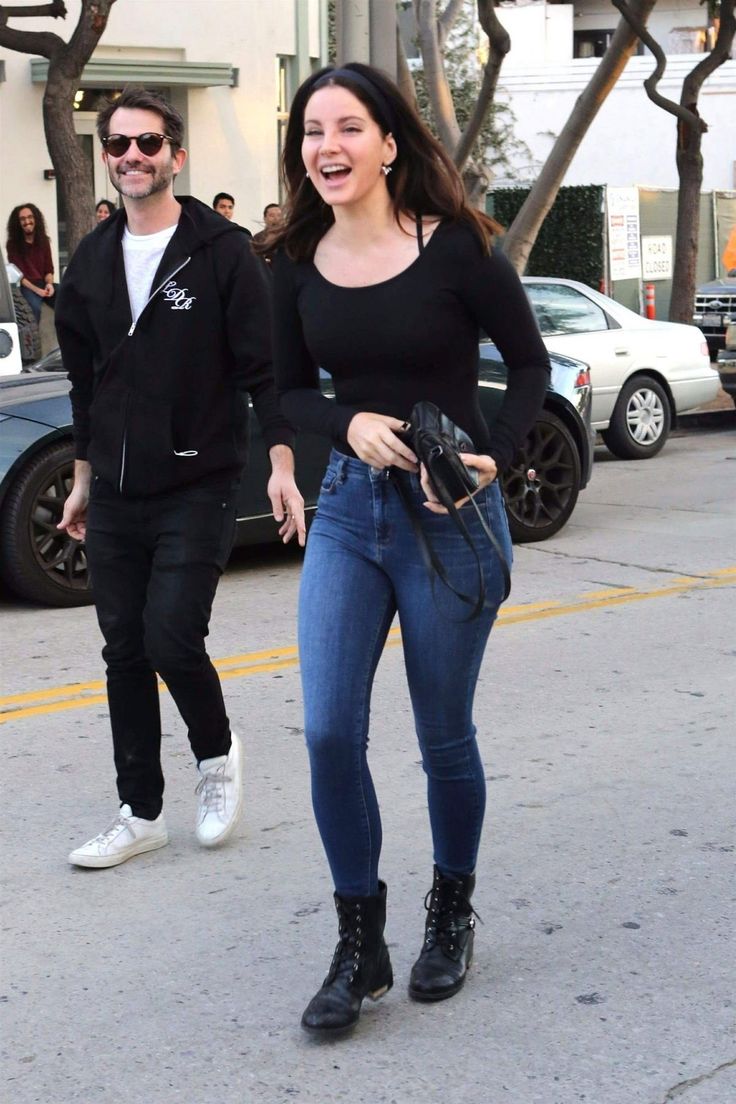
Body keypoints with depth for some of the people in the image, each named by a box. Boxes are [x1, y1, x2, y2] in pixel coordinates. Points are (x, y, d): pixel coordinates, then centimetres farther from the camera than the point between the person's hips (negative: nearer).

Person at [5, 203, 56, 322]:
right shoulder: (13, 244, -2)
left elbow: (49, 269, 11)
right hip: (26, 286, -4)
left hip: (44, 284, 4)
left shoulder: (43, 241, 10)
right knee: (34, 307, -38)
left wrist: (49, 284, -12)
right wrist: (35, 289, -19)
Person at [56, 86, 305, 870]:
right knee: (124, 653, 8)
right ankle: (140, 812, 19)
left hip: (197, 489, -5)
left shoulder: (221, 252, -6)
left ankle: (216, 752, 17)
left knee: (172, 638, -13)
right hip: (115, 496, 5)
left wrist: (280, 466, -16)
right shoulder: (91, 261, 10)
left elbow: (264, 369, -8)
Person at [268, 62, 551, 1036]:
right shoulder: (298, 263, 1)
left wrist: (493, 459, -17)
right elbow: (292, 390, 10)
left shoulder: (454, 247, -11)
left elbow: (531, 364, -2)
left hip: (450, 515, -3)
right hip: (347, 510, 3)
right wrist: (350, 424, -11)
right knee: (329, 732, -6)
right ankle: (359, 947, 11)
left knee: (444, 737, 9)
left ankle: (452, 915, 33)